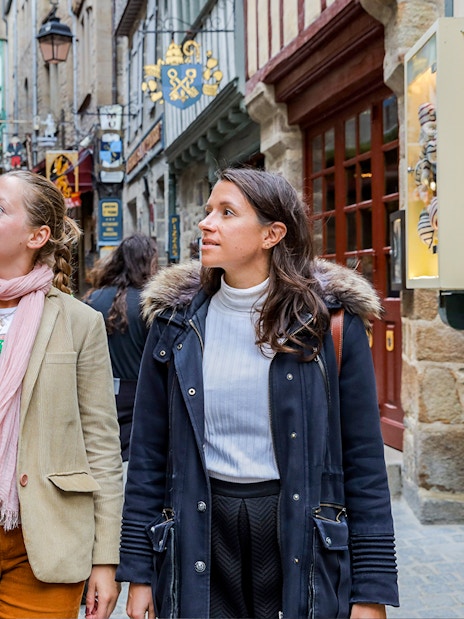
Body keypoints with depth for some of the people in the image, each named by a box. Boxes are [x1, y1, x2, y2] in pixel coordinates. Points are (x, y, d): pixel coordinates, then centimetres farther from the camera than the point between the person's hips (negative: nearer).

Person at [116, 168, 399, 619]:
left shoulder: (331, 319, -5)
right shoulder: (176, 321, 2)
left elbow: (363, 455, -5)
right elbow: (149, 450, 3)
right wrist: (138, 571, 1)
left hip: (303, 535, -1)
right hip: (200, 538, 2)